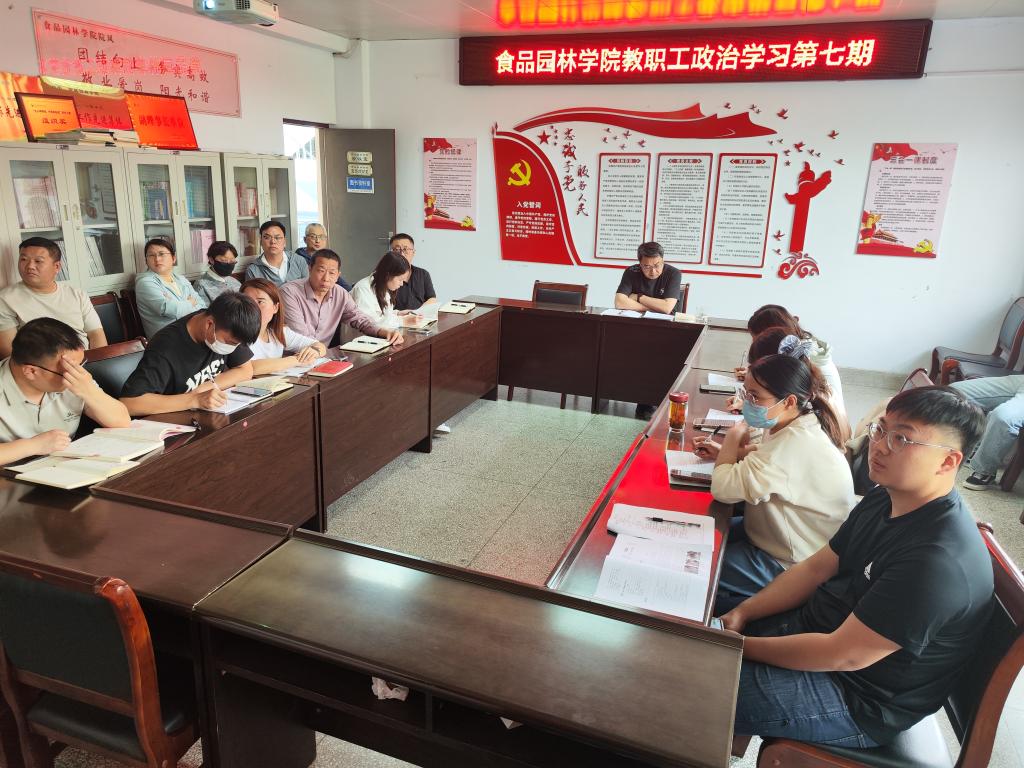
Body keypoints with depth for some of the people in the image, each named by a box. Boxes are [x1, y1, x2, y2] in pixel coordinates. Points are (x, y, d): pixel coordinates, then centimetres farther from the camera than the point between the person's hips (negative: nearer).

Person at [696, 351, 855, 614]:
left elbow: (724, 488, -34)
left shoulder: (795, 443, -34)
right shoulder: (800, 424, -3)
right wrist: (726, 452, -1)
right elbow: (768, 458, 16)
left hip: (791, 568, -10)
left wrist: (733, 438, -16)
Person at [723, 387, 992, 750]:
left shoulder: (938, 560, -31)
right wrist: (741, 614, -7)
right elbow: (816, 568, 4)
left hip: (857, 700, -8)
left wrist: (740, 646, -20)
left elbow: (843, 655, -28)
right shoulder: (883, 499, -2)